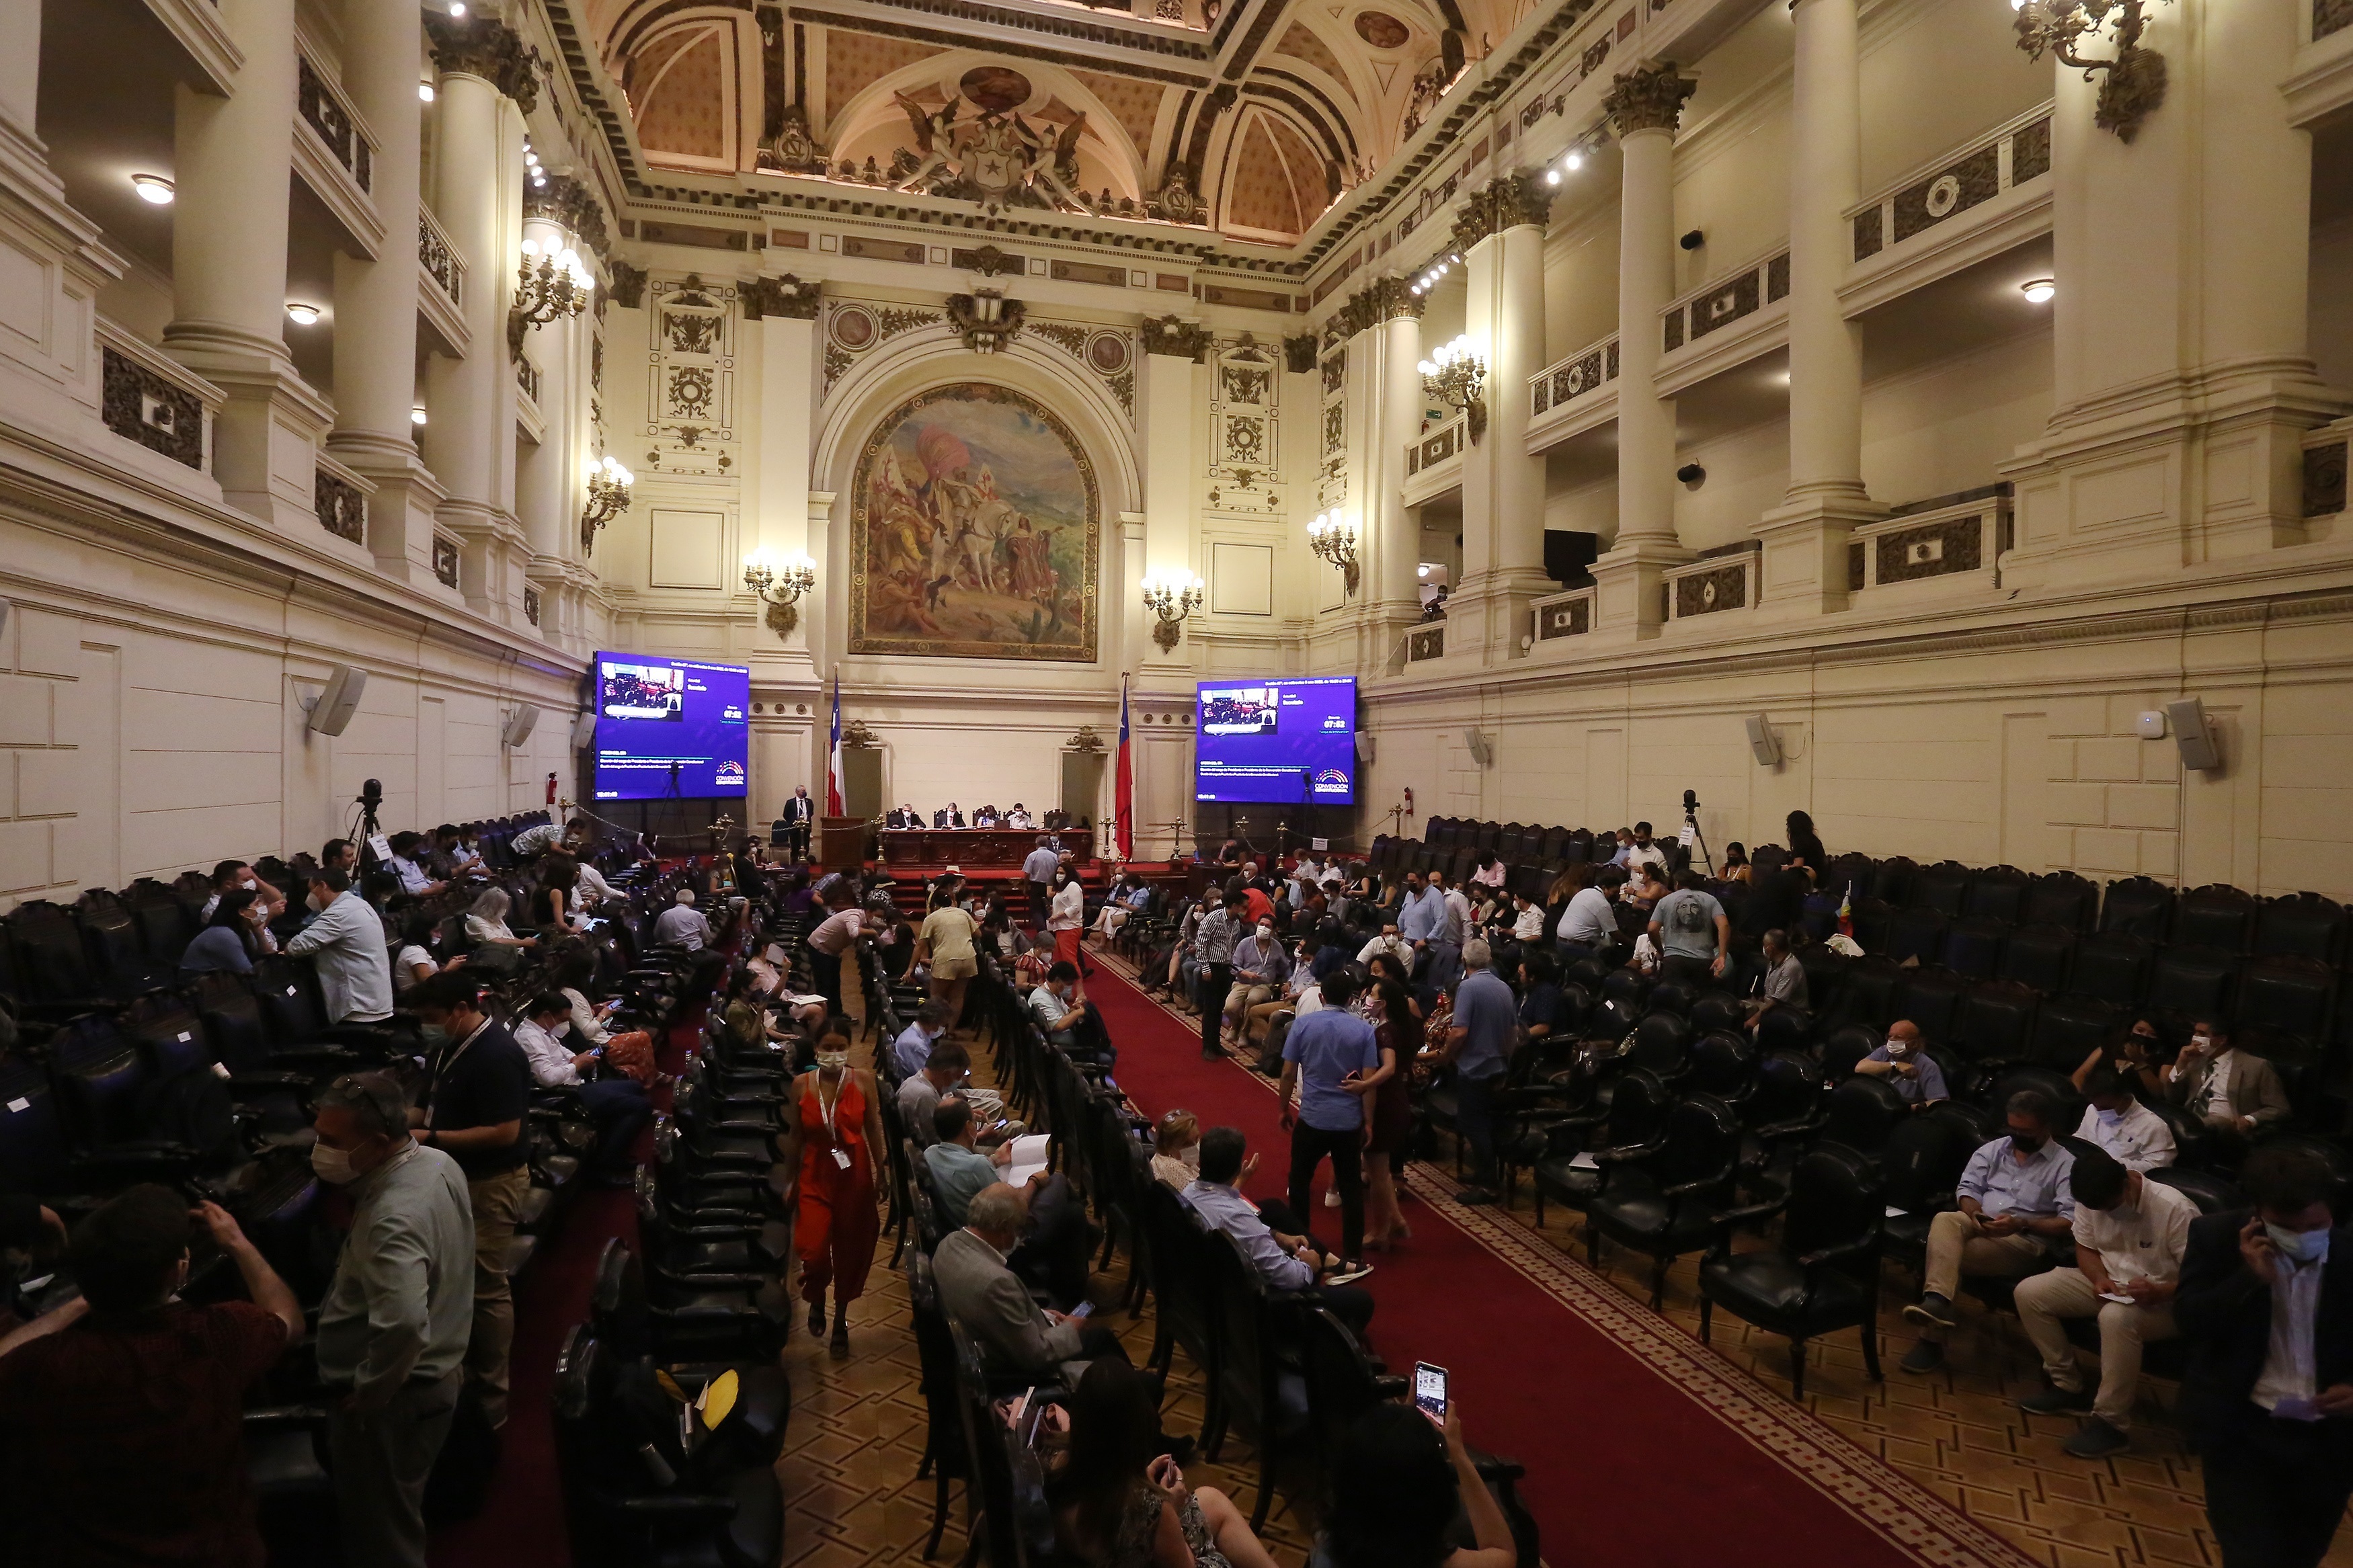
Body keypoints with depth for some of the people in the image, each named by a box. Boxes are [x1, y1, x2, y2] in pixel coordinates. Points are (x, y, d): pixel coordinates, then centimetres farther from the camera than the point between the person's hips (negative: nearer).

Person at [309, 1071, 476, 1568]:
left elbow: (402, 1325, -44)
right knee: (396, 1521, 28)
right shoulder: (439, 1163, -3)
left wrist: (366, 1393, -27)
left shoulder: (394, 1218, -33)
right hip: (432, 1376, 9)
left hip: (392, 1400, -9)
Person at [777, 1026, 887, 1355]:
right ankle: (817, 1299, 25)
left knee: (849, 1250, 11)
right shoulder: (801, 1084, -7)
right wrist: (791, 1179, 7)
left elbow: (874, 1129, -2)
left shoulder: (863, 1080, -10)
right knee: (814, 1251, -11)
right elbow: (795, 1135, 2)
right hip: (815, 1174, 0)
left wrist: (882, 1173, 1)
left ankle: (841, 1318, 35)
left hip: (855, 1173, 0)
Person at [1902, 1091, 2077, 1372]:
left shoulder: (2065, 1165, 1)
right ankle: (1937, 1301, -46)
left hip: (2025, 1240, -4)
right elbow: (1968, 1188, 12)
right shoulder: (1992, 1149, 17)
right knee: (1945, 1220, -33)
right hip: (1979, 1225, 4)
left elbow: (2071, 1221, -9)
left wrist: (2022, 1224, -21)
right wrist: (1974, 1213, -10)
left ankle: (1932, 1338, -26)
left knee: (1947, 1253, -30)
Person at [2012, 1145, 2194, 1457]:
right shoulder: (2092, 1202, -7)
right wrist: (2099, 1278, -13)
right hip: (2108, 1285, 6)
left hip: (2162, 1302, -6)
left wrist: (2158, 1292, -37)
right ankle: (2067, 1385, 6)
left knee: (2116, 1317, -39)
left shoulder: (2175, 1209, -24)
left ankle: (2111, 1423, -23)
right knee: (2029, 1292, -10)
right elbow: (2085, 1248, 8)